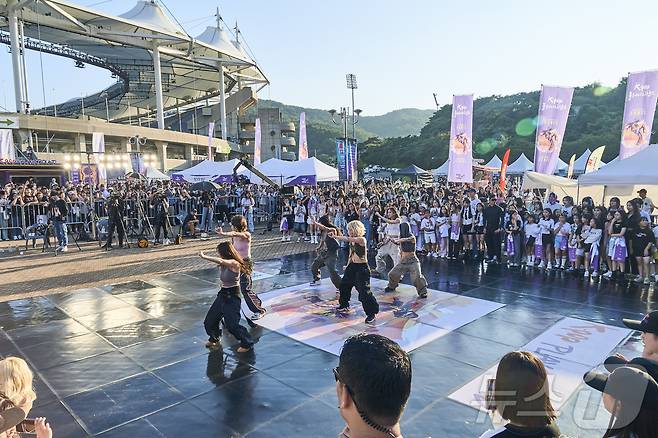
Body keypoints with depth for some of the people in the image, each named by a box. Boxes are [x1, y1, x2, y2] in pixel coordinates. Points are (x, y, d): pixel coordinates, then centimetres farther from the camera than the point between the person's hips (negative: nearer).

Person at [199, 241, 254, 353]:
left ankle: (247, 343, 13)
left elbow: (220, 261, -37)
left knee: (232, 325, -8)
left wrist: (204, 257, -38)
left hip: (232, 296, -9)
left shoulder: (234, 263, -23)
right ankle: (214, 338, 43)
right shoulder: (224, 264, 5)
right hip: (223, 294, 9)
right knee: (209, 321, 15)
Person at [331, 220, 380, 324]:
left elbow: (347, 239, -31)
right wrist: (348, 265, 18)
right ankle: (344, 305, 40)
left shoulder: (361, 240, -19)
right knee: (344, 285, 19)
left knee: (364, 291, -10)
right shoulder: (352, 241, 7)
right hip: (352, 266, 9)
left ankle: (371, 313, 1)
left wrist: (334, 236, -27)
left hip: (362, 268, -9)